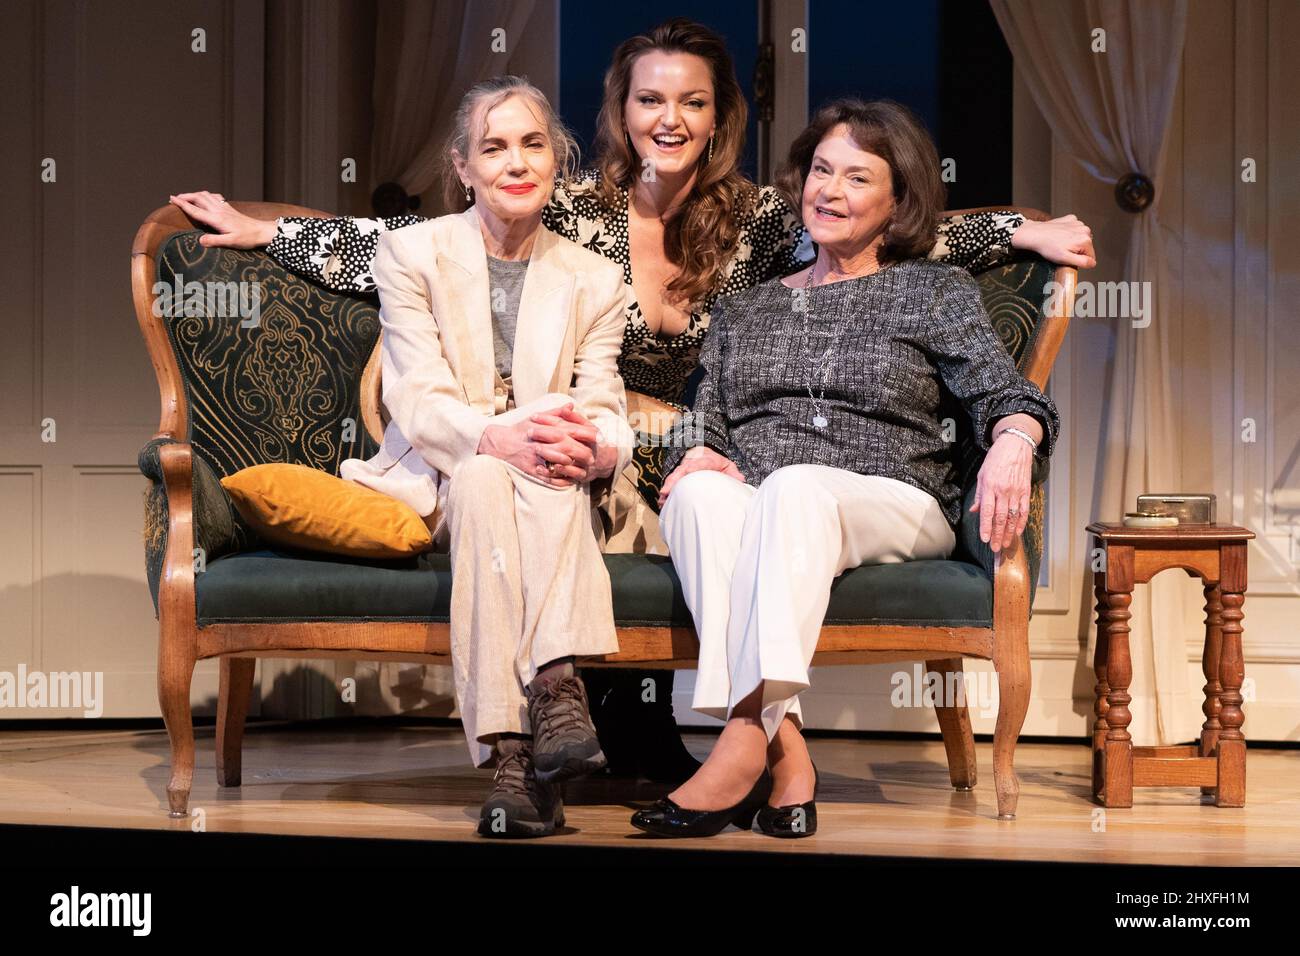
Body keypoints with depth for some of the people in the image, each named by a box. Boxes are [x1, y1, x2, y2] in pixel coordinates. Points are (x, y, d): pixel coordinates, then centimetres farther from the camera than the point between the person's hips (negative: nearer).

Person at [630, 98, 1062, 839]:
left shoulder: (935, 292, 17)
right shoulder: (746, 311, 28)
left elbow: (1006, 393, 4)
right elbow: (706, 420, 22)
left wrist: (1012, 444, -21)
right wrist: (698, 455, -4)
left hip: (891, 508, -2)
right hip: (753, 512, 3)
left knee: (795, 486, -38)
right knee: (700, 495, -35)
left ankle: (745, 737, -51)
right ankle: (784, 752, -48)